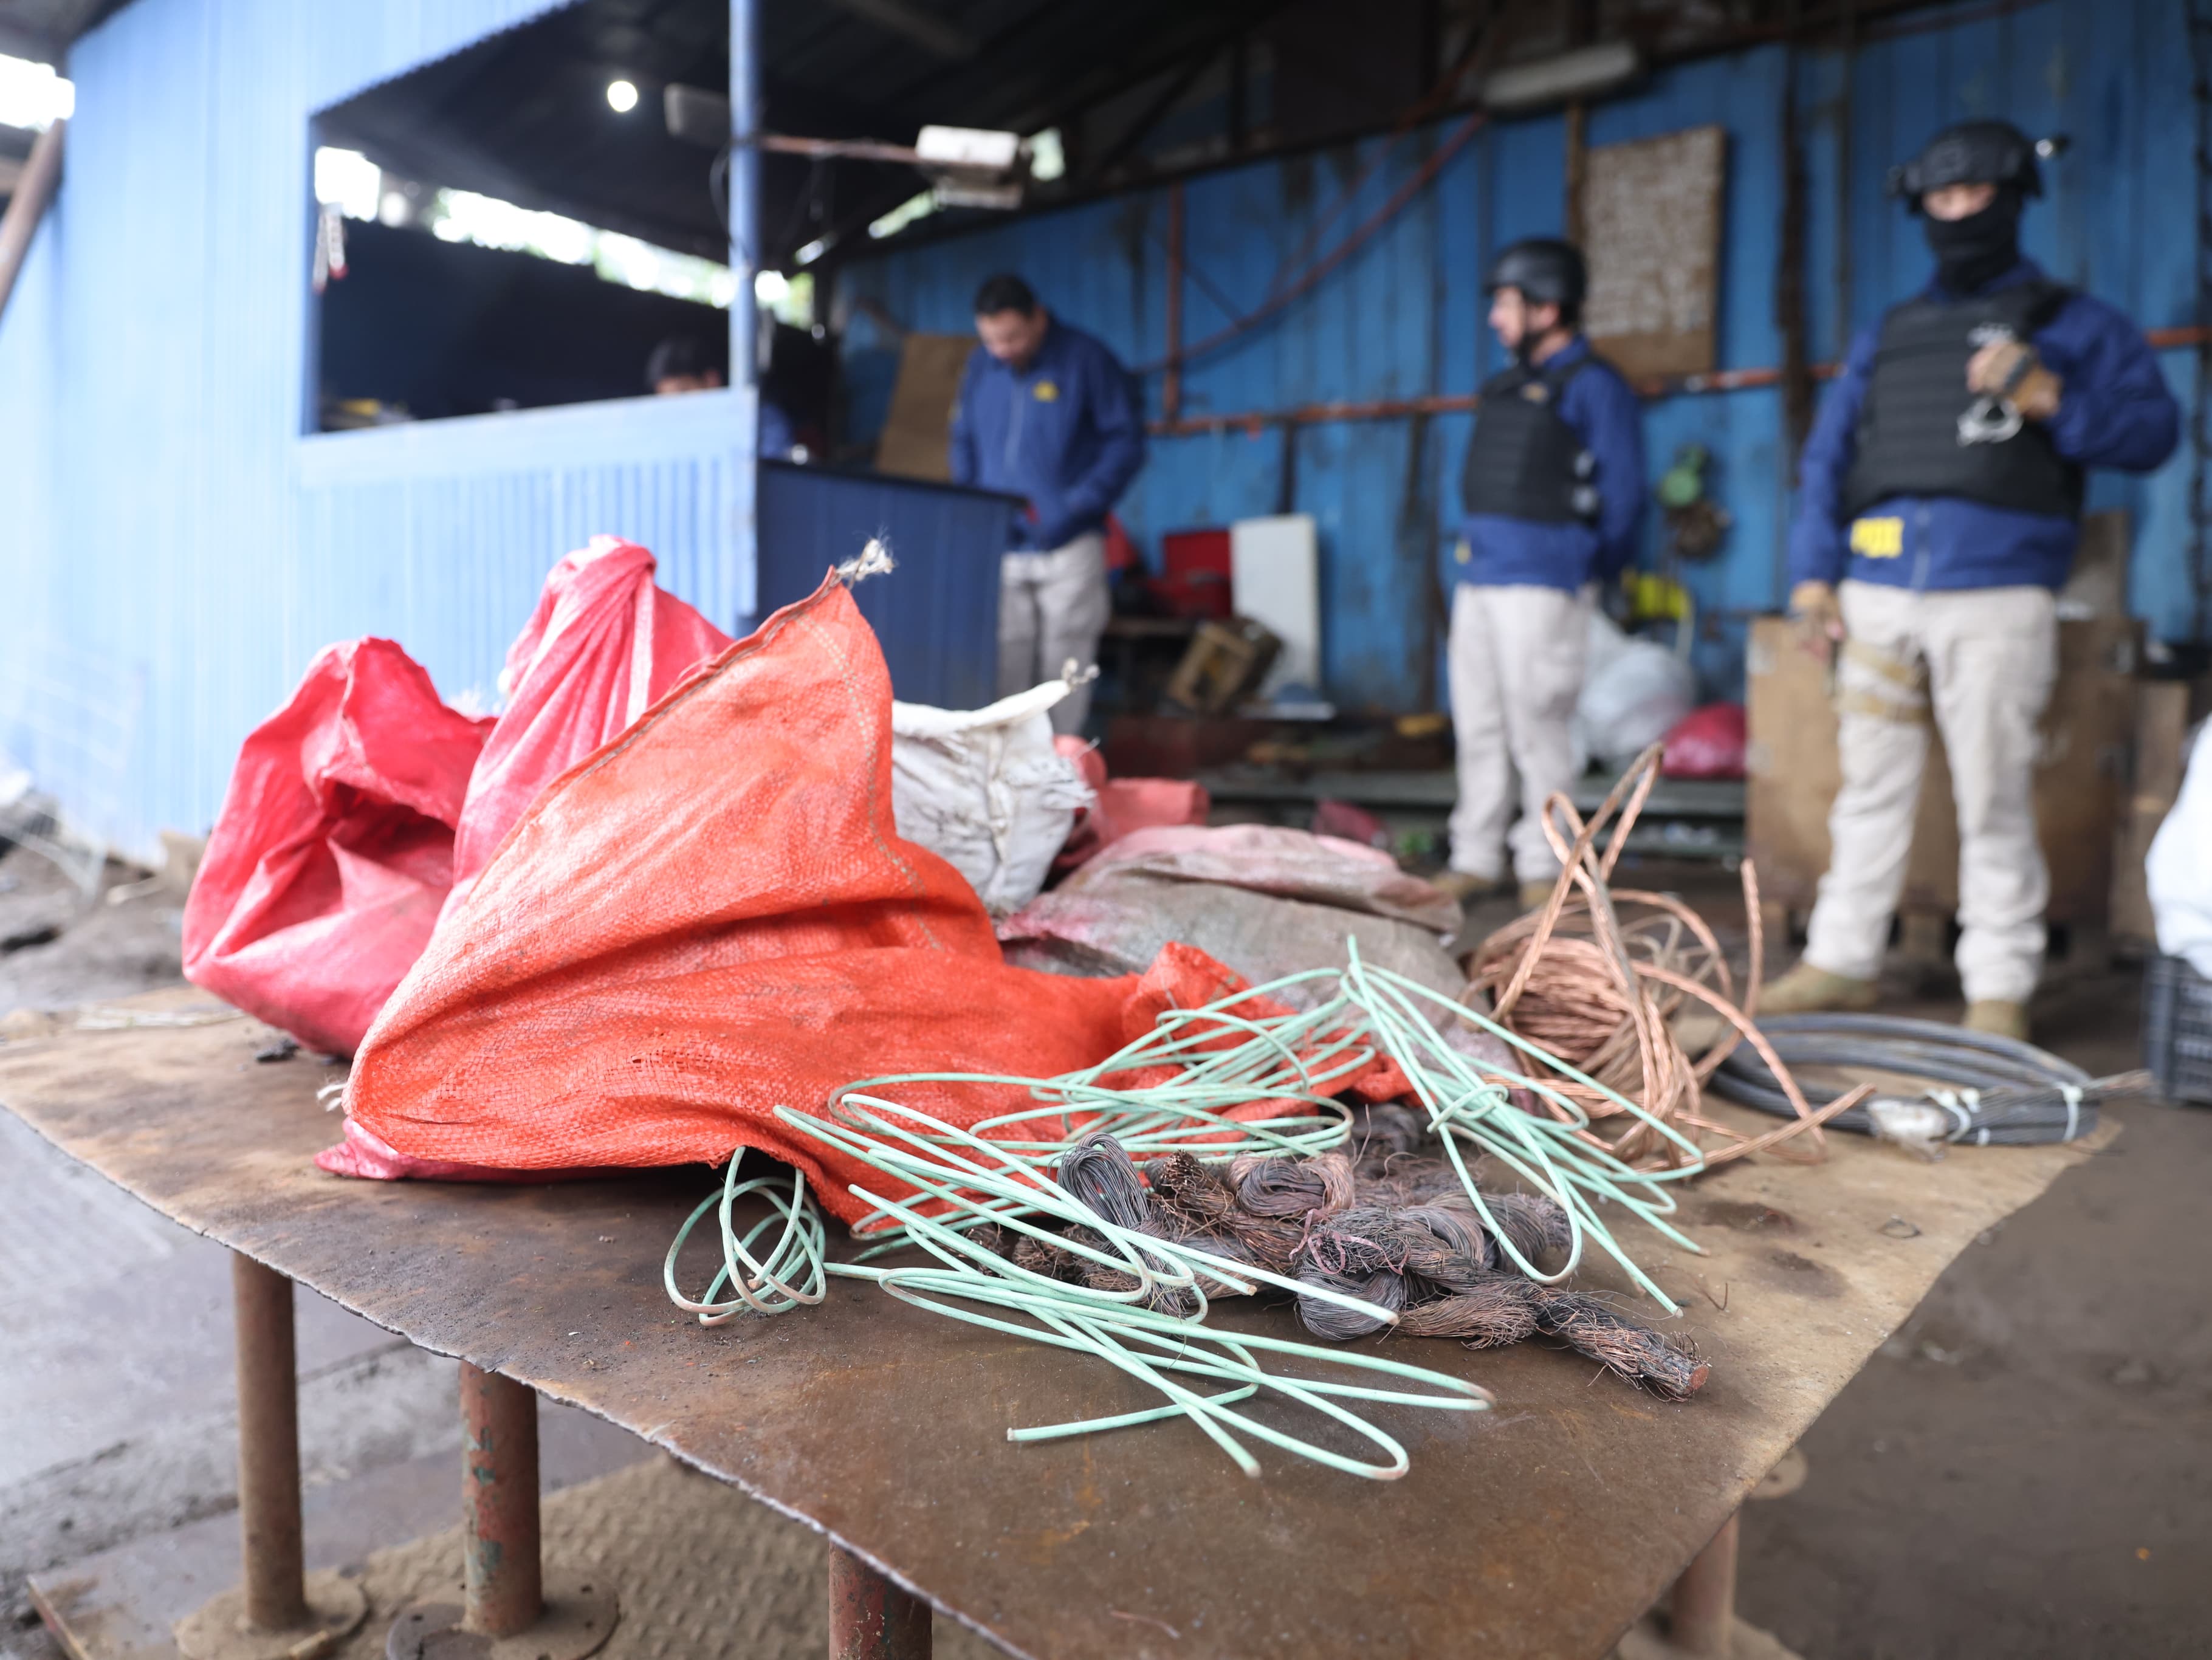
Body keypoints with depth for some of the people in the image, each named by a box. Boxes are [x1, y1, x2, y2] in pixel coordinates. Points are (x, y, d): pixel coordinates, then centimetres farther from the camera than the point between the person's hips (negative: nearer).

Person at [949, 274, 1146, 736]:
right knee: (1003, 667, 2)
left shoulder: (1087, 360, -3)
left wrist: (1076, 508, -13)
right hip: (998, 547, 4)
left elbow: (1126, 442, -4)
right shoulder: (980, 367, 9)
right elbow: (964, 443, 19)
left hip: (1067, 547, -4)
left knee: (1064, 666, -1)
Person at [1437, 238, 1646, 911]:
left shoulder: (1593, 385, -5)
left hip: (1542, 584, -8)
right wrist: (1472, 553, 16)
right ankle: (1476, 861, 17)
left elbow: (1622, 495, -6)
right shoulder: (1508, 386, 19)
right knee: (1478, 728, 9)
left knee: (1536, 730, -5)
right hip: (1477, 578, 8)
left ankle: (1543, 868, 5)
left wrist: (1588, 576, -2)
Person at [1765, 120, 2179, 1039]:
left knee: (1993, 799, -3)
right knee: (1869, 789, 8)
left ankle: (1998, 990, 6)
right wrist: (1813, 572, 7)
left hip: (1996, 598, -4)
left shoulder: (2070, 324, 11)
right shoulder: (1886, 336, 21)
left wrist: (2053, 400, -14)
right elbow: (1826, 455, 18)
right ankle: (1840, 962, 16)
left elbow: (2153, 428, 3)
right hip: (1877, 596, 4)